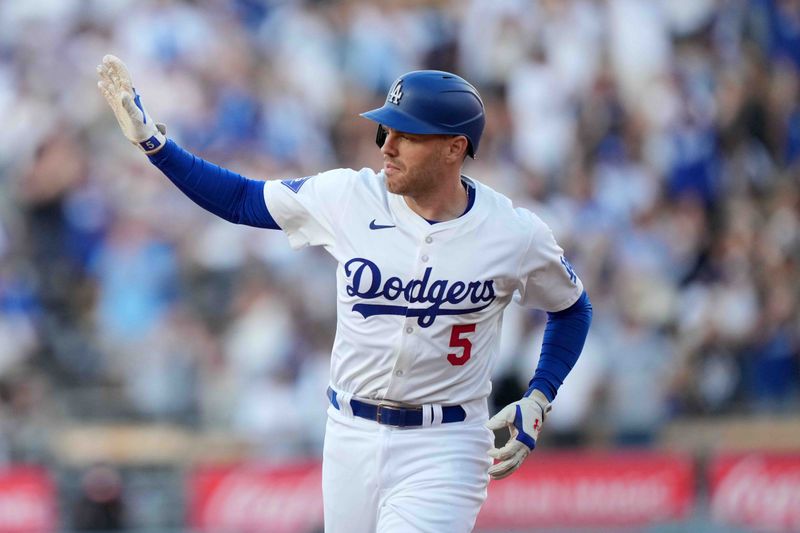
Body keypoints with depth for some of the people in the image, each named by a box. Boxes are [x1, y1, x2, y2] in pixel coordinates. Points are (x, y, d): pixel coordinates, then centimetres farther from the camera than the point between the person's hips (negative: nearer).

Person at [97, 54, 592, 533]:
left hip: (441, 449, -3)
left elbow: (573, 309, 9)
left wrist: (538, 401, -3)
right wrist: (152, 141, -2)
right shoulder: (347, 197, -5)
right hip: (350, 437, 4)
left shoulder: (516, 235, -9)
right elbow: (241, 199, 7)